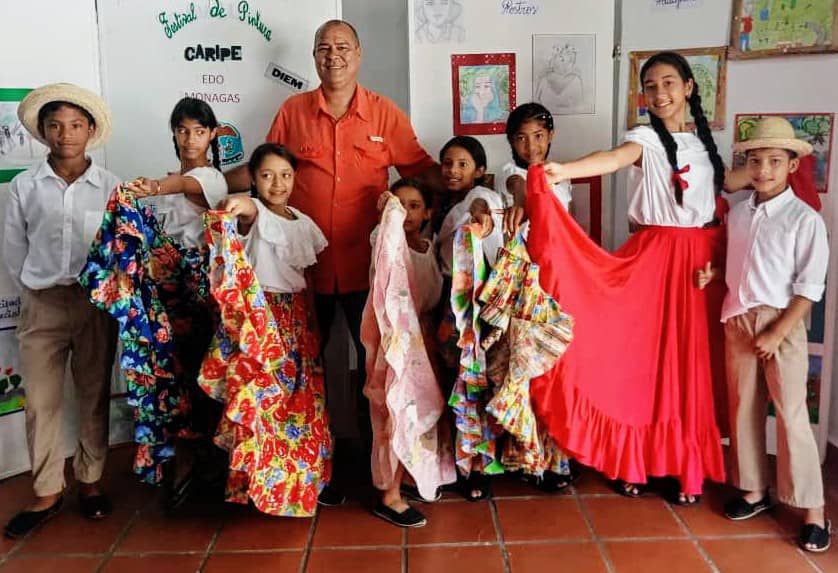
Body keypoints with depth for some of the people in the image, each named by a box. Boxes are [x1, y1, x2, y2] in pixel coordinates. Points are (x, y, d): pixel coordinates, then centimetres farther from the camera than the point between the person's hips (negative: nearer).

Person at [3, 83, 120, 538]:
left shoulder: (110, 186, -1)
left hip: (96, 301, -1)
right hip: (41, 304, 1)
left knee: (95, 397, 9)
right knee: (41, 402, 5)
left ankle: (90, 480, 25)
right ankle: (47, 492, 19)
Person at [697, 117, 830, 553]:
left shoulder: (805, 219, -9)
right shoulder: (737, 213, 6)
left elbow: (809, 287, -10)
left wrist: (777, 334, -14)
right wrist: (712, 274, -2)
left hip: (781, 322, -5)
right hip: (737, 320, 5)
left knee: (791, 414, -3)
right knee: (744, 407, 11)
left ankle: (812, 510, 8)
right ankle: (754, 490, 25)